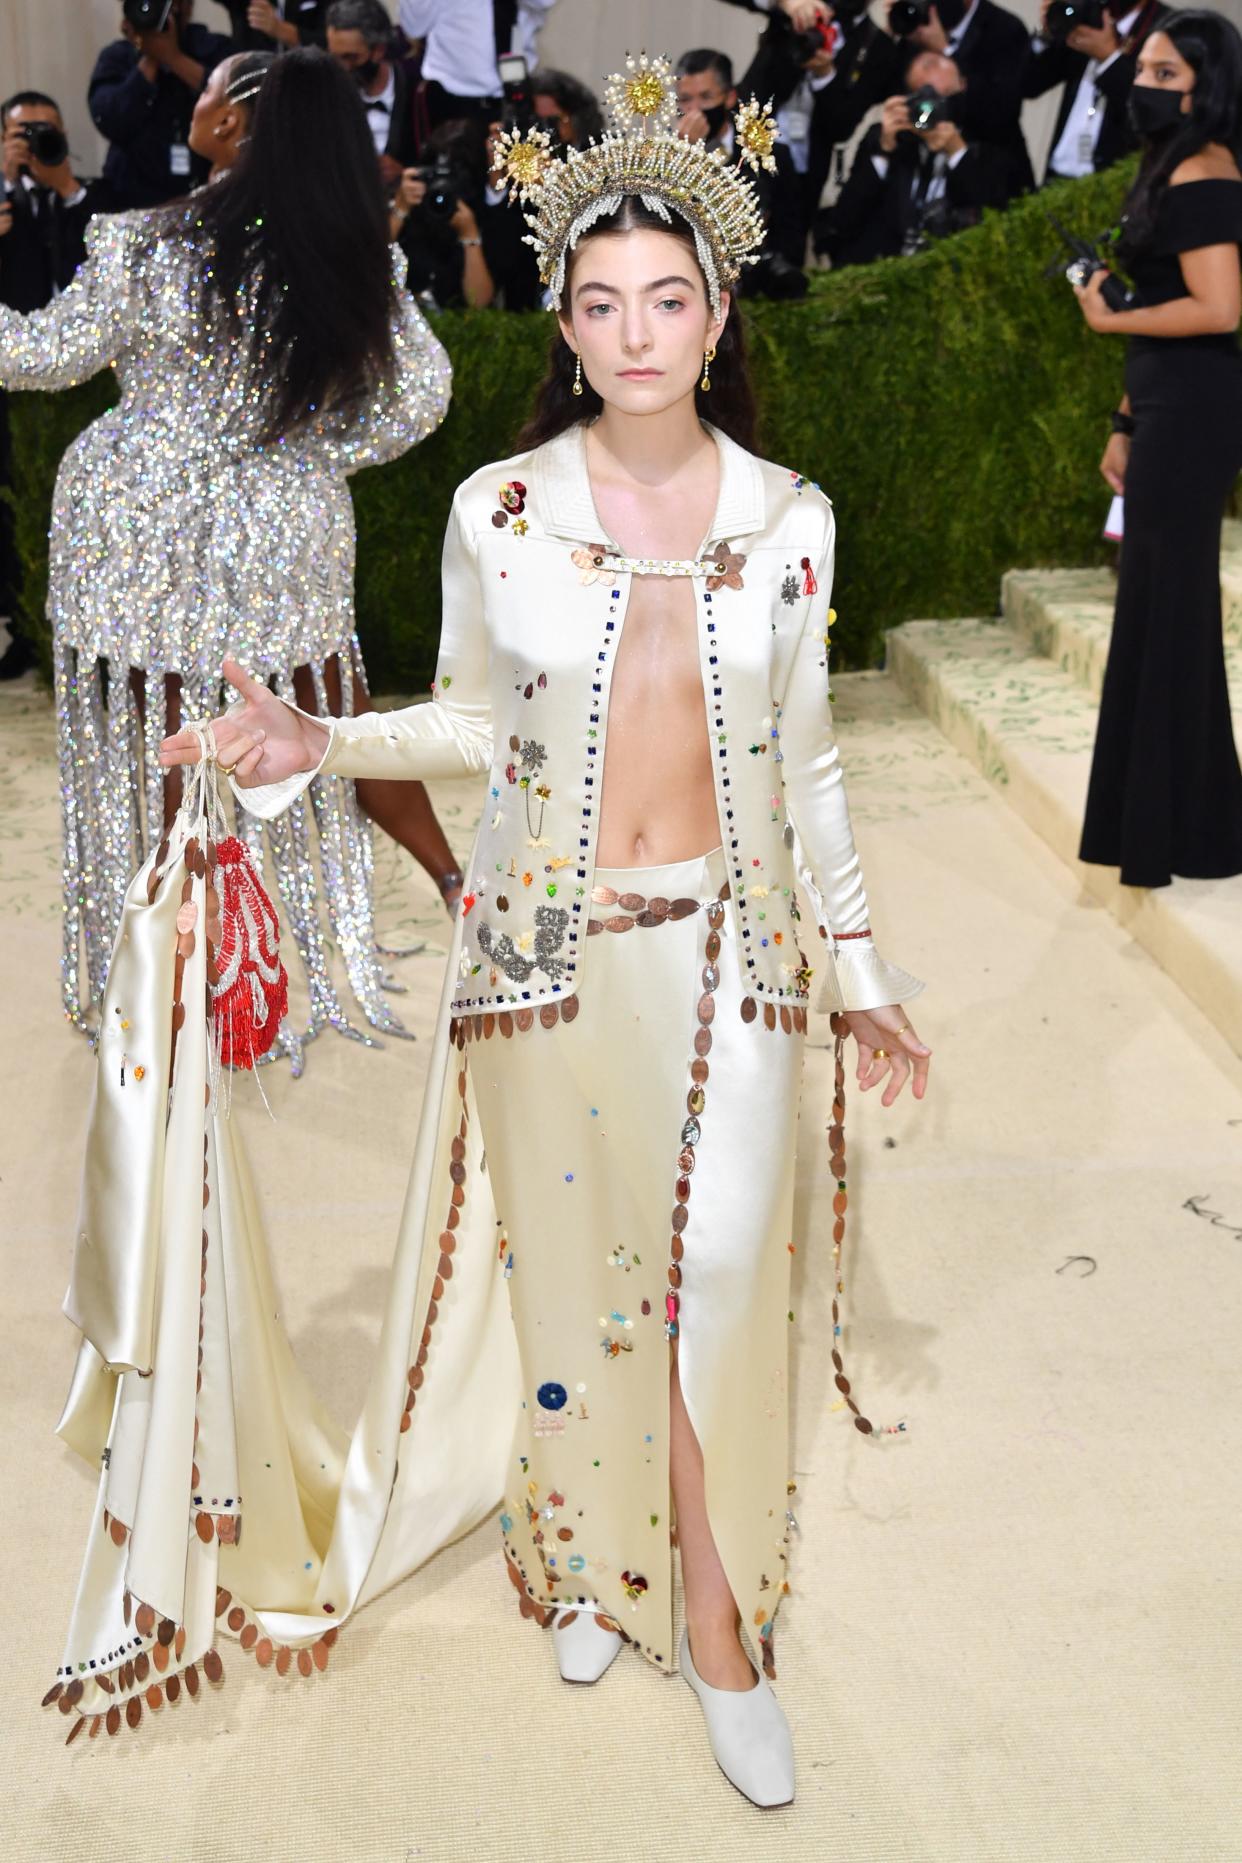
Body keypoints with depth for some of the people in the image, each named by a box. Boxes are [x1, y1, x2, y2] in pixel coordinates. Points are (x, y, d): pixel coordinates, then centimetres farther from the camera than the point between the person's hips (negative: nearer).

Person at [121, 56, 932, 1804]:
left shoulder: (791, 518, -1)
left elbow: (805, 762, 7)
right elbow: (475, 721, 7)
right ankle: (583, 1549, 34)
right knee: (567, 1255, 9)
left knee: (716, 1276, 4)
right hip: (546, 948, 0)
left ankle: (717, 1621, 22)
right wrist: (316, 743, -10)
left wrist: (856, 965, 10)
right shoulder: (499, 509, -4)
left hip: (727, 951, 1)